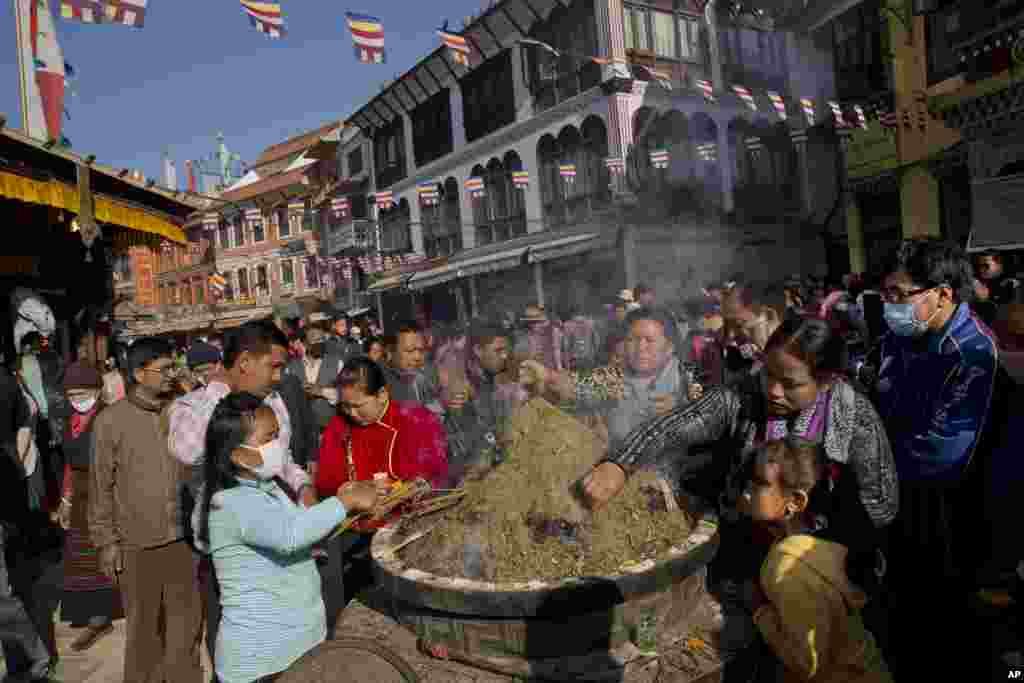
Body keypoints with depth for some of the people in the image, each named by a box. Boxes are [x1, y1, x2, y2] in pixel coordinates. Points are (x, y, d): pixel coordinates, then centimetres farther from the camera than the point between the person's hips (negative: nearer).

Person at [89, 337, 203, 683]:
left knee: (187, 621, 12)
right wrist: (106, 541, -3)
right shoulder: (110, 421, -8)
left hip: (182, 538, 3)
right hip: (136, 543, -3)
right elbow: (101, 487, -4)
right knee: (144, 627, 13)